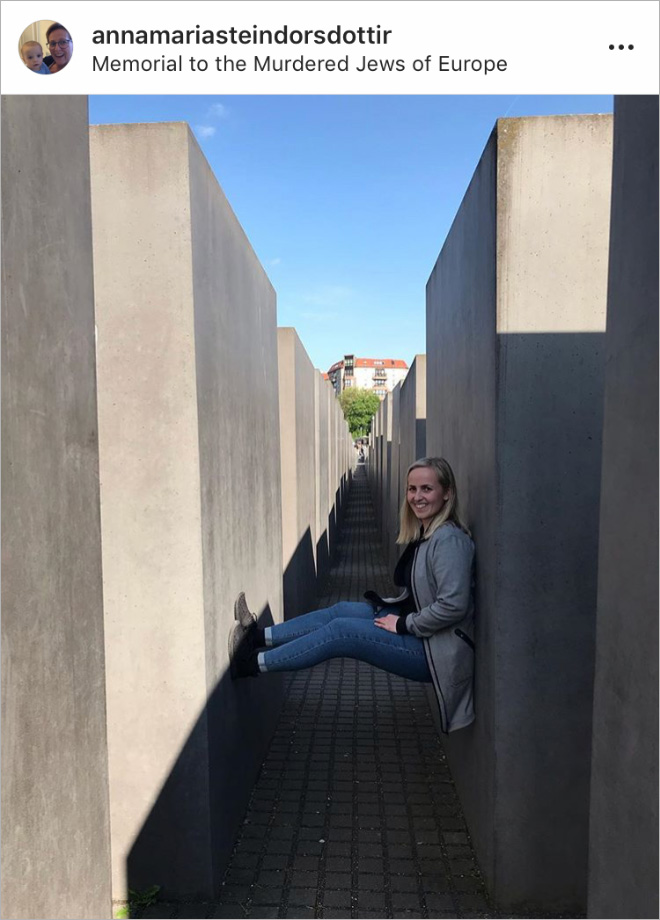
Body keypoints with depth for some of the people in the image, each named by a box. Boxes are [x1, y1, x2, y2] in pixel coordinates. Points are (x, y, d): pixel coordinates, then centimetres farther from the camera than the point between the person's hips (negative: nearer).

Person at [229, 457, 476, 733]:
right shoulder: (426, 533, 8)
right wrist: (393, 611, 2)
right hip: (417, 631, 9)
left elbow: (452, 605, -28)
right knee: (343, 610, 1)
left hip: (436, 653, -9)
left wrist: (404, 625, -18)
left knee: (341, 631, -13)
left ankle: (250, 663, -4)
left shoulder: (449, 540, -21)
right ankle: (257, 636, 4)